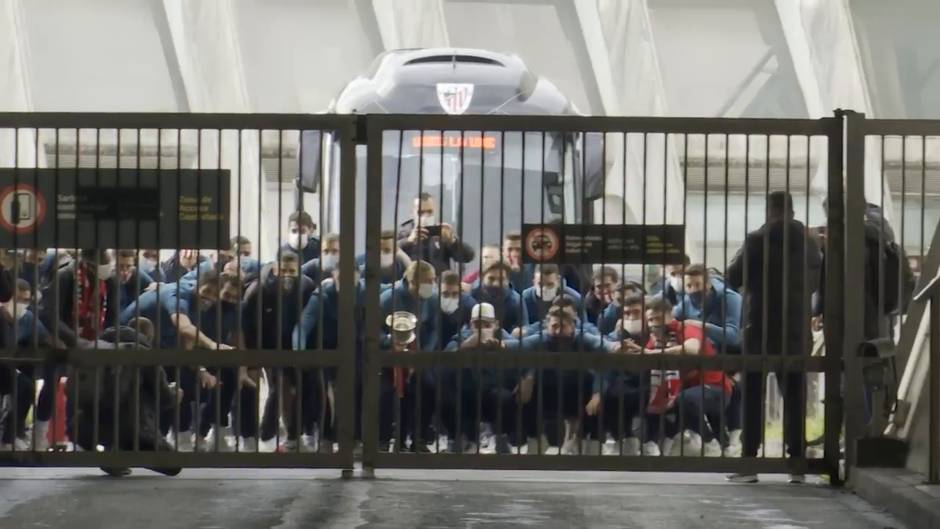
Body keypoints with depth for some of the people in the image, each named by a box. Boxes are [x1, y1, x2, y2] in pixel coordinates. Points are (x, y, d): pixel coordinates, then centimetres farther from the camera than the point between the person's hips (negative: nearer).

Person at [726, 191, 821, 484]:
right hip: (795, 328, 4)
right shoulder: (807, 242, 5)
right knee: (794, 397, 7)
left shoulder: (758, 239, -9)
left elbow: (734, 278, -6)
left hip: (761, 327, -3)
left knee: (752, 397, 1)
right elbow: (815, 282, 18)